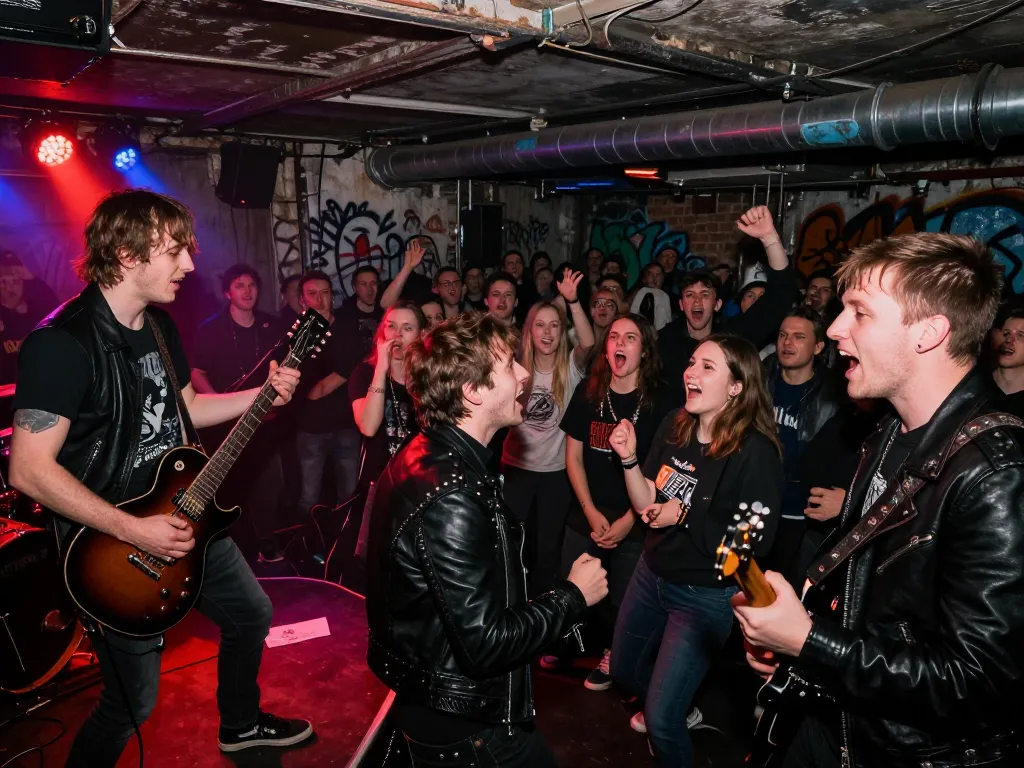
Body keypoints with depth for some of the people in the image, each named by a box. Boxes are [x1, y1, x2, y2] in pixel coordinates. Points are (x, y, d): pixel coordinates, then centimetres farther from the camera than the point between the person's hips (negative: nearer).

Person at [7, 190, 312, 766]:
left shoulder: (159, 325, 3)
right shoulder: (62, 342, -24)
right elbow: (30, 470, -25)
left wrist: (264, 393, 0)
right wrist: (133, 531, -26)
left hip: (182, 517, 8)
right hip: (116, 544, -8)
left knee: (252, 614, 22)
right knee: (134, 702, 5)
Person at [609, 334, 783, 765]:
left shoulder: (755, 451, -23)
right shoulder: (673, 426, -7)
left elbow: (757, 542, -23)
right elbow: (647, 505, -1)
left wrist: (685, 514, -24)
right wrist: (629, 458, -16)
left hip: (705, 596, -6)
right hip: (651, 574, 7)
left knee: (660, 720, 0)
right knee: (623, 670, 27)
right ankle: (679, 710, 56)